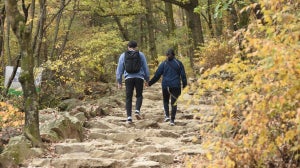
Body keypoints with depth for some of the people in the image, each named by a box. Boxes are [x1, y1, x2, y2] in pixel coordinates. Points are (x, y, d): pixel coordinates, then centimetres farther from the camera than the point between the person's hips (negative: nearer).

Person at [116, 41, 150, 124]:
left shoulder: (123, 55, 6)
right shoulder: (141, 55, 5)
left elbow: (119, 69, 6)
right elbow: (145, 68, 7)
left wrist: (119, 82, 10)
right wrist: (147, 79, 15)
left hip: (128, 78, 0)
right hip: (139, 77, 0)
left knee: (129, 98, 6)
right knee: (139, 96, 15)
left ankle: (129, 117, -2)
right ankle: (137, 111, -8)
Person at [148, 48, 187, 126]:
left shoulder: (163, 64, 2)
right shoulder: (179, 63, 4)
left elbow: (157, 75, 0)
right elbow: (183, 75, 4)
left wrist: (150, 83, 8)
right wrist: (184, 85, 14)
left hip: (166, 85, 0)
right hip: (176, 86, 0)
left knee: (165, 101, 20)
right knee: (174, 102, 5)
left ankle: (167, 115, 2)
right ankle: (172, 120, -1)